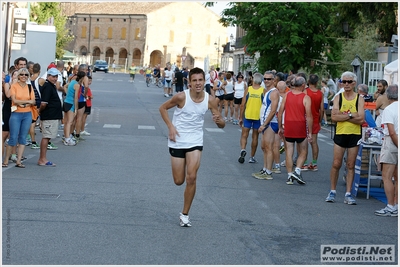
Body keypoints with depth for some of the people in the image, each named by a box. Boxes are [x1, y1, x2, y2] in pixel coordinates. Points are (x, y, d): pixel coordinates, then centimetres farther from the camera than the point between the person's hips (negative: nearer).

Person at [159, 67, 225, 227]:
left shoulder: (209, 100, -8)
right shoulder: (181, 97, -16)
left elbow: (222, 125, 1)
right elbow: (163, 108, -1)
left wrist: (219, 121, -24)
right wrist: (170, 126, -13)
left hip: (195, 142, 1)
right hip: (177, 141, -1)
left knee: (191, 178, -13)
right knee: (179, 181, 5)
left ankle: (185, 214, 2)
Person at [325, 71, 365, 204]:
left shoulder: (359, 99, 1)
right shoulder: (338, 98, 4)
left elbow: (361, 119, -11)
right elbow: (334, 116, -9)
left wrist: (342, 115, -12)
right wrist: (351, 115, -13)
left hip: (354, 135, 0)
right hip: (340, 134, 1)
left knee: (350, 165, 3)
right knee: (336, 164, 0)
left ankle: (348, 194, 8)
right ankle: (332, 191, 13)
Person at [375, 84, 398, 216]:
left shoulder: (388, 110, -11)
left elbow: (392, 133, -18)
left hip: (392, 142, -7)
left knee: (387, 176, -5)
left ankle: (391, 208, -9)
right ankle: (396, 206, 17)